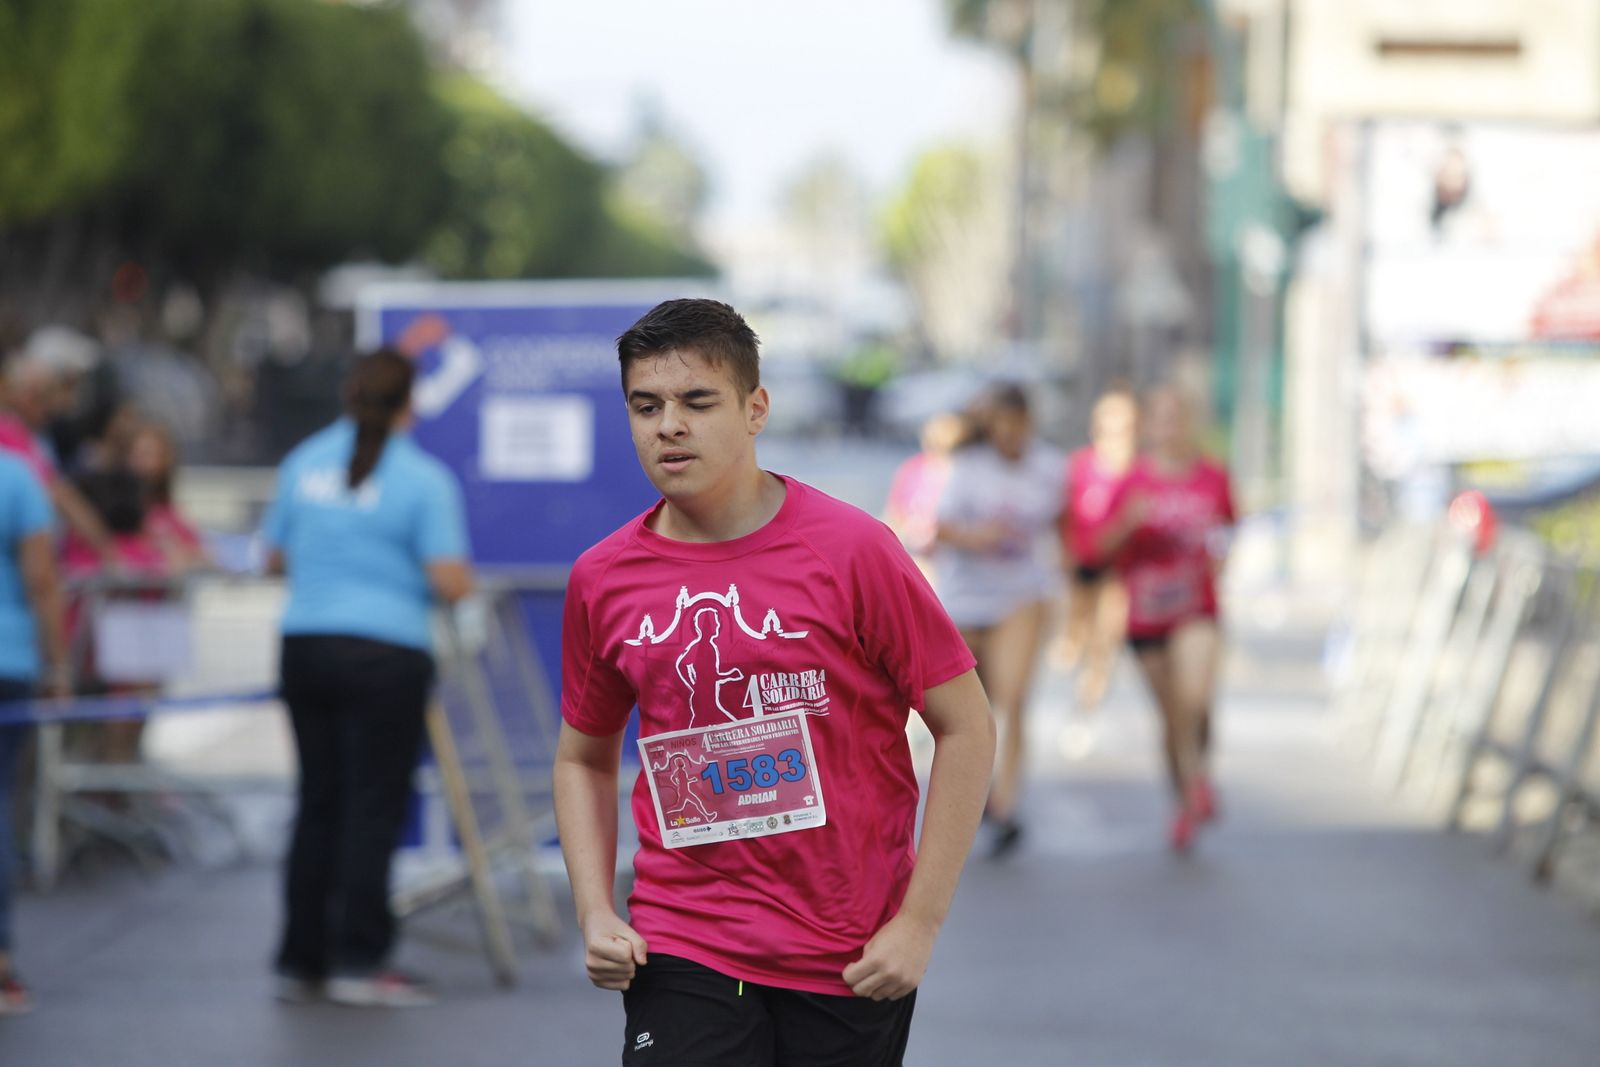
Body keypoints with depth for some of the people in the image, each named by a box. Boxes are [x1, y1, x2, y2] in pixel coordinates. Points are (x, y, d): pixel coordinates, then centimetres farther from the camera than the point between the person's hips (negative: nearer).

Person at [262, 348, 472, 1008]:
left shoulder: (305, 461, 7)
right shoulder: (423, 478, -7)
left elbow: (275, 560, 15)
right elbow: (451, 584, -13)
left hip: (305, 649, 5)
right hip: (385, 655, -5)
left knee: (318, 804, 12)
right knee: (373, 806, 0)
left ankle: (301, 962, 14)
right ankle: (358, 961, -2)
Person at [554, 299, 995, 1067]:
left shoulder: (851, 550, -8)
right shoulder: (603, 579, 3)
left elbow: (965, 726, -4)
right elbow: (583, 757, 17)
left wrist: (919, 922, -8)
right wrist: (595, 913, 3)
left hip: (852, 966, -2)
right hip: (681, 953, 2)